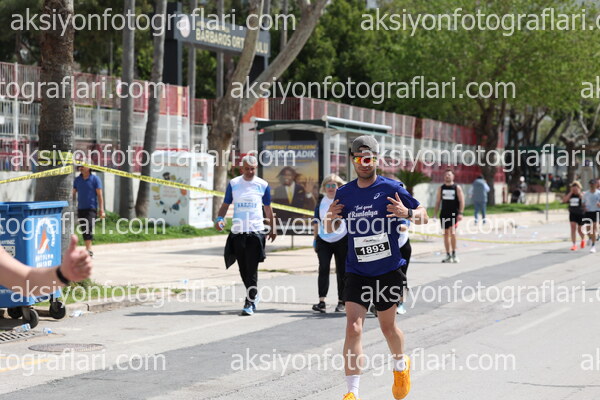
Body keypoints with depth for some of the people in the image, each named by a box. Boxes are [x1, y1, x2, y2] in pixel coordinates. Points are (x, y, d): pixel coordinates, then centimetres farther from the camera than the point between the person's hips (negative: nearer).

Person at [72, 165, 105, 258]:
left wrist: (101, 210, -7)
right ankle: (88, 248, 17)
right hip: (80, 208, 5)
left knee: (89, 228, -15)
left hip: (91, 208, -5)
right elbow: (74, 194, 17)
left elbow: (99, 195, -2)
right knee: (84, 230, 7)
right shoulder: (77, 180, 11)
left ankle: (89, 250, -18)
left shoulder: (95, 179, -1)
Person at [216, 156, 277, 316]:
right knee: (243, 269, 8)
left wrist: (272, 229, 19)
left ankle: (250, 303, -8)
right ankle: (253, 296, 28)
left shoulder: (263, 185, 4)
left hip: (256, 231, -2)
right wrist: (220, 218, -8)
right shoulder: (233, 183, 6)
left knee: (252, 269, -9)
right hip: (237, 231, 2)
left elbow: (268, 208, 14)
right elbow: (226, 204, 10)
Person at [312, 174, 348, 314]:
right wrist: (315, 239, 14)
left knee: (342, 271, 4)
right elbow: (316, 222, 17)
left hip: (342, 240, -2)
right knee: (323, 269, -11)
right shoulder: (321, 202, 9)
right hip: (324, 241, 2)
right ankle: (322, 302, -15)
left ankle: (341, 302, 14)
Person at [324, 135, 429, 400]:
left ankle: (401, 366, 45)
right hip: (357, 272, 2)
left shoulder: (391, 189, -7)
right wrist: (330, 218, -9)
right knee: (353, 328, -12)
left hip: (389, 271, -2)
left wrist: (408, 213, -23)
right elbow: (331, 230, 14)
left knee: (388, 327, 13)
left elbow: (423, 215, -1)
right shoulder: (344, 193, 2)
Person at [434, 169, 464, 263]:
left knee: (452, 232, -19)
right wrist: (435, 214, 7)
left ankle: (454, 254, -10)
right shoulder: (441, 188, 11)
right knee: (446, 233, 5)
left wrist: (460, 213, -13)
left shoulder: (457, 188, 1)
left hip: (454, 213, -4)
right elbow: (438, 201, 14)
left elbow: (461, 201, -2)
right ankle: (448, 256, 11)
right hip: (444, 213, 4)